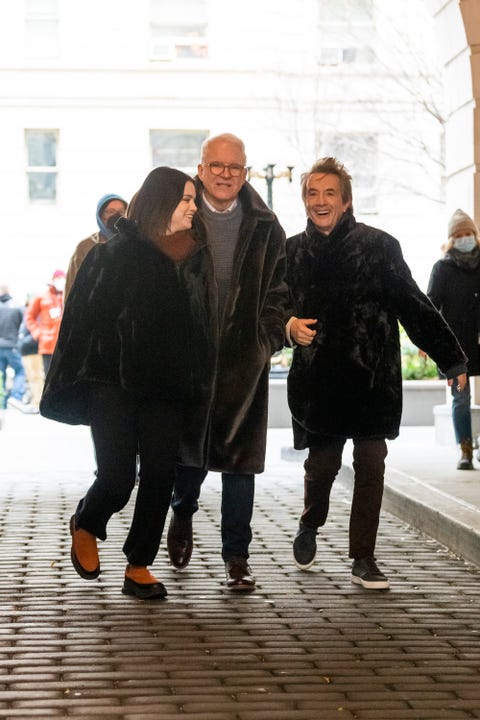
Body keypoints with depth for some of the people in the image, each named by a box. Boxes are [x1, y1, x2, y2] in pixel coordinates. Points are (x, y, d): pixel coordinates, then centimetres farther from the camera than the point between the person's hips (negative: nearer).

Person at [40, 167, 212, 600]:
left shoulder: (196, 256, 10)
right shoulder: (116, 254, -2)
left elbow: (203, 325, 16)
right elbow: (88, 316, -4)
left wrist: (198, 381, 10)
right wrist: (83, 382, -9)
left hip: (168, 386, 4)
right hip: (115, 382, -4)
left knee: (160, 476, 0)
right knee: (117, 477, -9)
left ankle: (140, 565, 13)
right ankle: (86, 526, 24)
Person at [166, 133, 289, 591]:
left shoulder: (264, 226, 5)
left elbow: (279, 288, 12)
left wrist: (269, 338, 2)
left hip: (244, 357, 1)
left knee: (239, 454, 0)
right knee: (188, 445, 6)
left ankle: (237, 556, 8)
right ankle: (183, 513, 38)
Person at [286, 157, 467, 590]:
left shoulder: (378, 246, -3)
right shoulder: (294, 252, 5)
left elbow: (414, 306, -4)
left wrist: (451, 359, -7)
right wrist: (289, 326, -12)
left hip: (372, 377, -1)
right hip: (318, 380, 1)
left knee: (371, 465, 0)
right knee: (322, 463, 4)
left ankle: (364, 559, 11)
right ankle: (310, 526, 35)